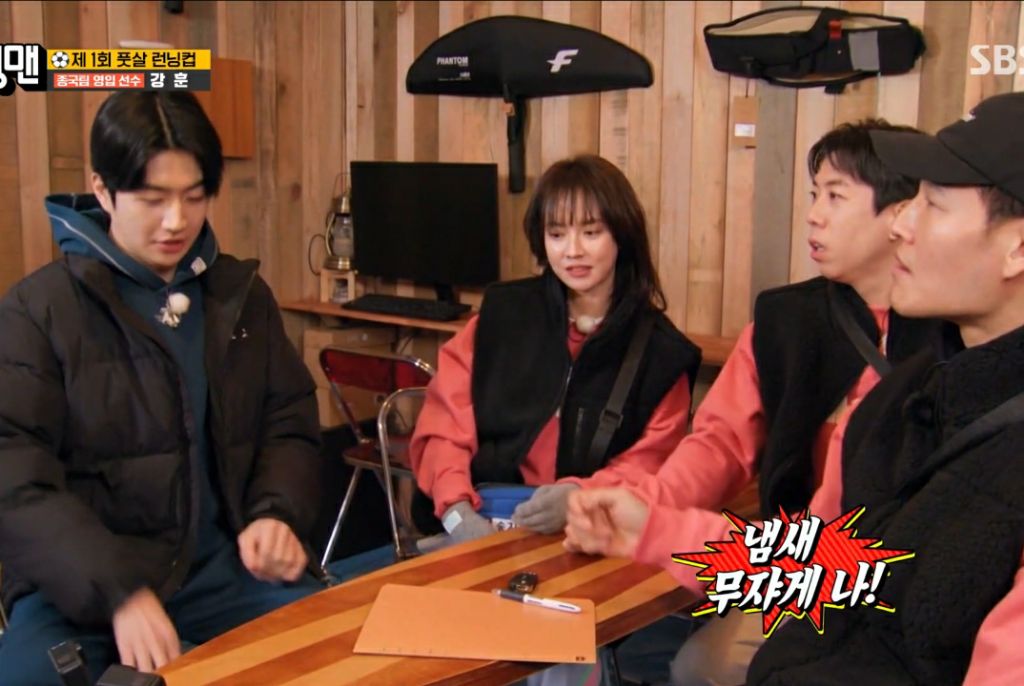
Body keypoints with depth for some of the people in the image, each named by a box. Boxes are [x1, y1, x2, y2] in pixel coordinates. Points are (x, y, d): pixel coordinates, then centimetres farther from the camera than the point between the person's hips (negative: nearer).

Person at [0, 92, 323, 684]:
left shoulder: (242, 293, 10)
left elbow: (291, 422, 15)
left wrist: (276, 512, -6)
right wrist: (118, 590, -24)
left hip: (222, 562, 4)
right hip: (79, 580, -3)